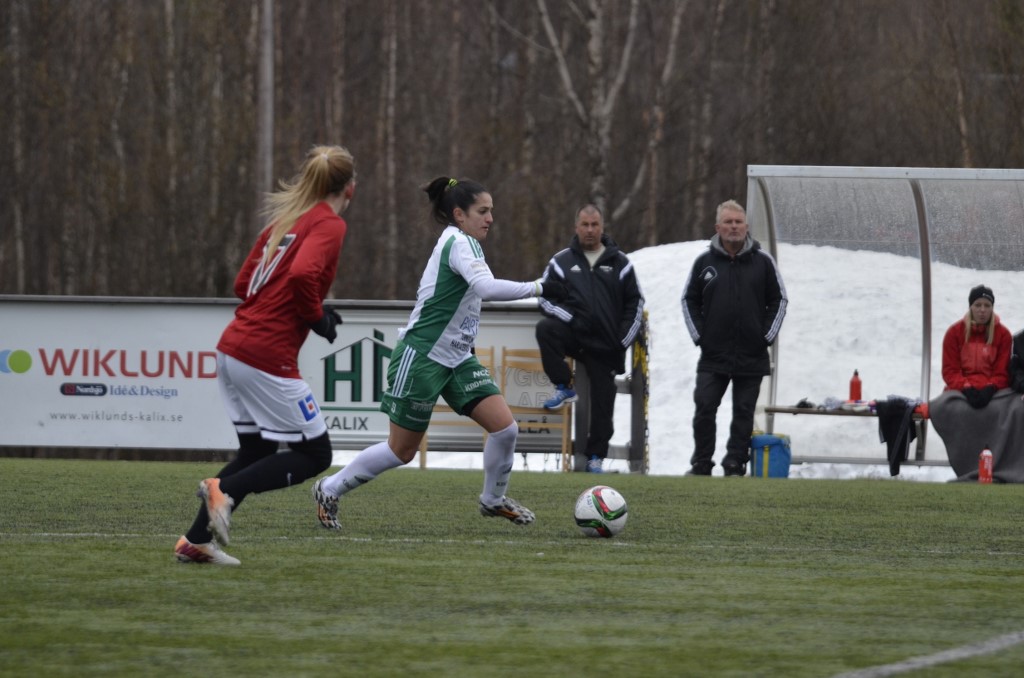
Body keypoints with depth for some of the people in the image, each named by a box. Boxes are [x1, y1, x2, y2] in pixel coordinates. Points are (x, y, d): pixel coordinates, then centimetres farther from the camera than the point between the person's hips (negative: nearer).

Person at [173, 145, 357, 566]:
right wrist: (317, 317, -9)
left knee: (255, 453, 19)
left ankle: (195, 542, 14)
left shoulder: (285, 219, 17)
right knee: (314, 455, 3)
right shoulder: (330, 225, -8)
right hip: (269, 356, -9)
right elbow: (303, 273, -26)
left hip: (233, 348, 9)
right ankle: (225, 490, -14)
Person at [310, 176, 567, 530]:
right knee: (402, 450, 1)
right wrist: (539, 288, -31)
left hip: (456, 358, 9)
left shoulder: (459, 243, 11)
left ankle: (493, 499, 17)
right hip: (421, 357, -9)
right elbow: (486, 287, -35)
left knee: (505, 427, -4)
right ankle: (329, 490, 19)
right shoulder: (458, 244, -18)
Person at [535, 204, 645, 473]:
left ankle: (596, 456, 12)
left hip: (606, 346, 1)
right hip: (573, 334, -1)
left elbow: (635, 302, 11)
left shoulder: (619, 263, 8)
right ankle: (564, 387, -20)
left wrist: (623, 339, 1)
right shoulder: (562, 261, 6)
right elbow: (545, 296, 3)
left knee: (603, 401, 0)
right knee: (545, 329, -32)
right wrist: (570, 319, -12)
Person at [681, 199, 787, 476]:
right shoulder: (705, 262, 3)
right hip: (713, 355, 0)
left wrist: (767, 336, -1)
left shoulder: (763, 261, 2)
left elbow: (779, 300, 8)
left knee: (743, 412, 3)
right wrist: (698, 335, 1)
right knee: (704, 407, -5)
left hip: (752, 357, 0)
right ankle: (701, 464, 5)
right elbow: (689, 300, 11)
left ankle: (735, 465, 8)